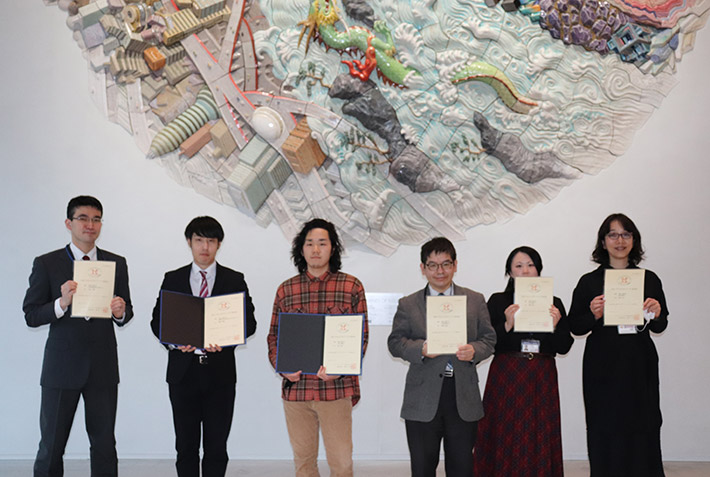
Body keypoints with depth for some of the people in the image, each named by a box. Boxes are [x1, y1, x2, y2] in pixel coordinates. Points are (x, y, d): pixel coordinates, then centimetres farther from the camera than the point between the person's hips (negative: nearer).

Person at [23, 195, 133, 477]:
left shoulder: (117, 264, 8)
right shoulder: (46, 264, 0)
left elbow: (126, 315, 11)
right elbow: (31, 316, -2)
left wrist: (120, 312, -13)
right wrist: (62, 304, -20)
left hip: (103, 368, 2)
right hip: (61, 366, -2)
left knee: (105, 445, 8)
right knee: (51, 446, 4)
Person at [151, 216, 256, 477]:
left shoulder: (235, 280, 6)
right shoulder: (173, 279, 9)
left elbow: (249, 323, 1)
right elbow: (158, 320, 8)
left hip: (220, 371, -1)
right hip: (183, 370, 1)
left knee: (217, 446, 4)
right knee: (186, 445, 7)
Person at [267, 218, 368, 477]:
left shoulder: (352, 286, 2)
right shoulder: (286, 289, 8)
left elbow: (361, 336, 1)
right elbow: (274, 335, 11)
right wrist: (280, 365, -8)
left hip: (336, 388, -2)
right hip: (295, 387, 2)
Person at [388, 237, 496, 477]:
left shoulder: (475, 300, 10)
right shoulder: (408, 305, 5)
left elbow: (489, 338, 8)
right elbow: (395, 342, 0)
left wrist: (474, 350, -14)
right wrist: (422, 349, -18)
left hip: (464, 397, 1)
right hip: (423, 400, -1)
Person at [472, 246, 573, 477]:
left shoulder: (554, 303, 9)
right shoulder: (498, 301, 2)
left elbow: (564, 346, 5)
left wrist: (555, 326, -12)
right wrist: (507, 325, -19)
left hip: (541, 380, 2)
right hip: (506, 377, -2)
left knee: (539, 437, 4)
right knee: (506, 437, 0)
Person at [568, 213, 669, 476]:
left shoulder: (649, 279, 9)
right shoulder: (590, 282, 3)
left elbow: (660, 327, 15)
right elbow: (575, 327, 4)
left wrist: (656, 315, -7)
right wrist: (594, 315, -14)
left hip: (640, 365, 2)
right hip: (603, 366, -1)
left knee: (643, 430, -1)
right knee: (606, 433, -2)